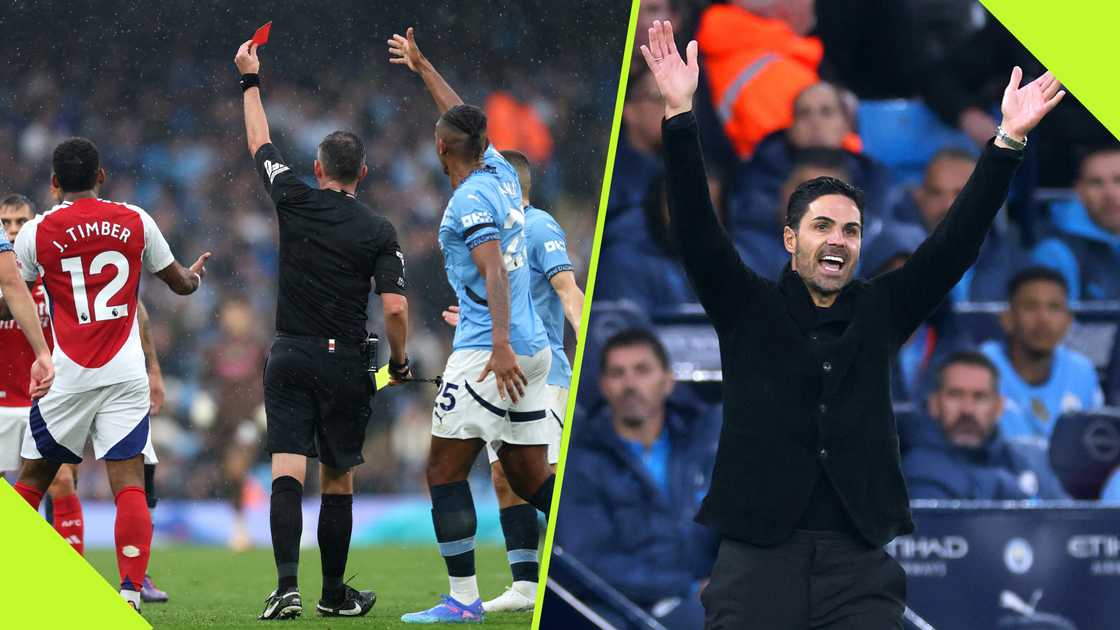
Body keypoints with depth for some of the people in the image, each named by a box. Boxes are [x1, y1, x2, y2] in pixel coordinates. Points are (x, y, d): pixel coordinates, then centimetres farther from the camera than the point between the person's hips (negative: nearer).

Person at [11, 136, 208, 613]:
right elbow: (180, 284, 19)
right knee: (129, 483, -2)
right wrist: (196, 273, 42)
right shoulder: (135, 221, 5)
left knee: (32, 481, 11)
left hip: (66, 377, -1)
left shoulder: (36, 232, -1)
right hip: (125, 375, 1)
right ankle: (131, 591, -13)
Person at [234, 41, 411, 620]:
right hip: (346, 365, -1)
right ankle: (334, 594, 18)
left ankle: (287, 586, -22)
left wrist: (251, 80, 28)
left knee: (287, 473, -6)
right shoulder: (378, 231, -4)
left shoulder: (295, 202, -1)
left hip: (290, 360, 1)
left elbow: (260, 144, 15)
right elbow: (395, 307, -10)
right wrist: (399, 362, 6)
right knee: (338, 481, 10)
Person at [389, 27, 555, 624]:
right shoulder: (502, 174, 13)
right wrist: (422, 68, 41)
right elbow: (466, 121, 31)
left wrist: (500, 344, -30)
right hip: (533, 351, 9)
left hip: (488, 353, -9)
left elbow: (494, 271, -22)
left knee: (445, 470, -4)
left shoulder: (469, 198, -11)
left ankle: (463, 598, -8)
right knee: (530, 477, 10)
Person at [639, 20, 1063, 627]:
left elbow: (955, 244, 8)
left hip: (860, 560, 2)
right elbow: (696, 230, -3)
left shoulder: (879, 311, 14)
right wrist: (679, 117, -15)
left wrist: (1007, 141, -2)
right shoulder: (747, 308, 9)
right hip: (758, 553, -2)